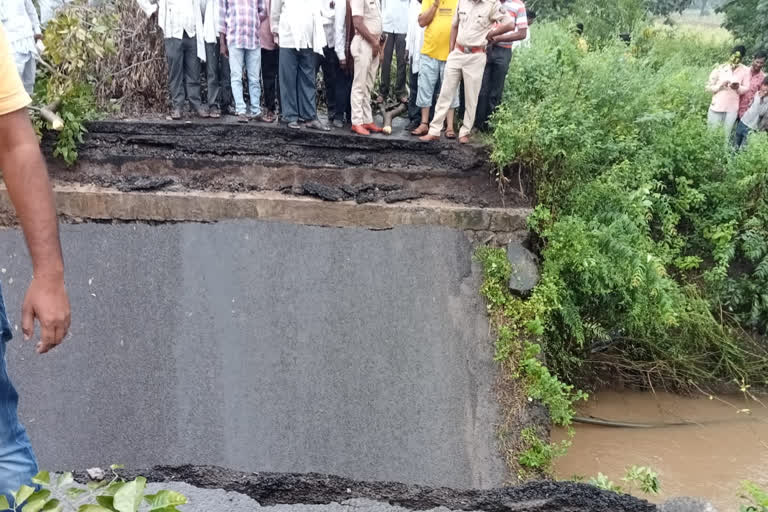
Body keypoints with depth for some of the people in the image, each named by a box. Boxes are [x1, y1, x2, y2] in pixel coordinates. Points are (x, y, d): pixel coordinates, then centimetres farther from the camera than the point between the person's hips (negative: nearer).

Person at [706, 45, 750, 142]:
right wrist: (721, 85, -20)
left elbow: (746, 88, 1)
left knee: (726, 135, 9)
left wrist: (738, 87, -20)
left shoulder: (745, 70, -4)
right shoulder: (720, 69, -6)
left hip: (732, 109, 0)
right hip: (717, 106, 0)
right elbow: (708, 87, -3)